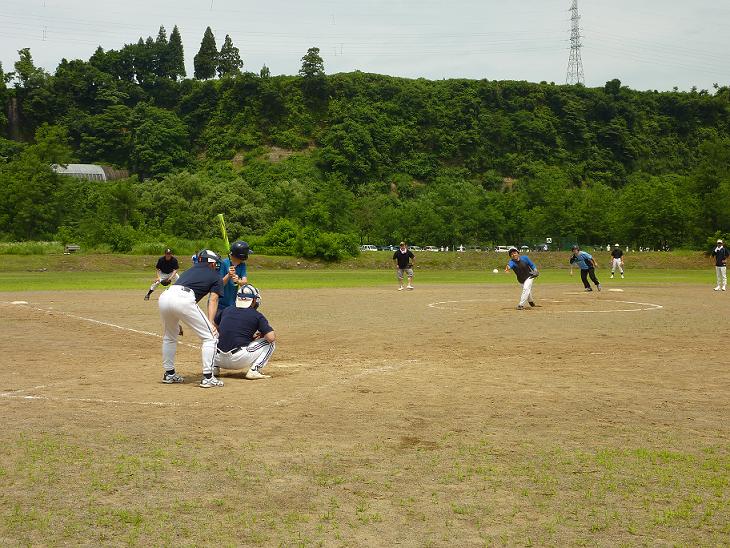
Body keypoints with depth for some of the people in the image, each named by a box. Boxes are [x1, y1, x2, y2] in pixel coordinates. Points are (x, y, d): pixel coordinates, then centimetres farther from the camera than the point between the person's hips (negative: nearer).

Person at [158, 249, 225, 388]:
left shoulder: (190, 270, 36)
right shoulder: (215, 277, 21)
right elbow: (213, 300, 7)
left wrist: (176, 320, 28)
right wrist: (210, 323, -2)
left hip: (164, 297, 6)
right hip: (183, 299, -6)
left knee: (169, 337, 29)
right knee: (209, 336, 3)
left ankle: (169, 374, 34)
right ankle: (207, 377, -2)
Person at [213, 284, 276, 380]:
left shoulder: (226, 310, 10)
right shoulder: (257, 315, -1)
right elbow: (271, 338, -9)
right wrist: (262, 334, 17)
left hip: (220, 360, 5)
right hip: (239, 360, -5)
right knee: (270, 343, 10)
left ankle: (214, 366, 15)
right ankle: (254, 371, -4)